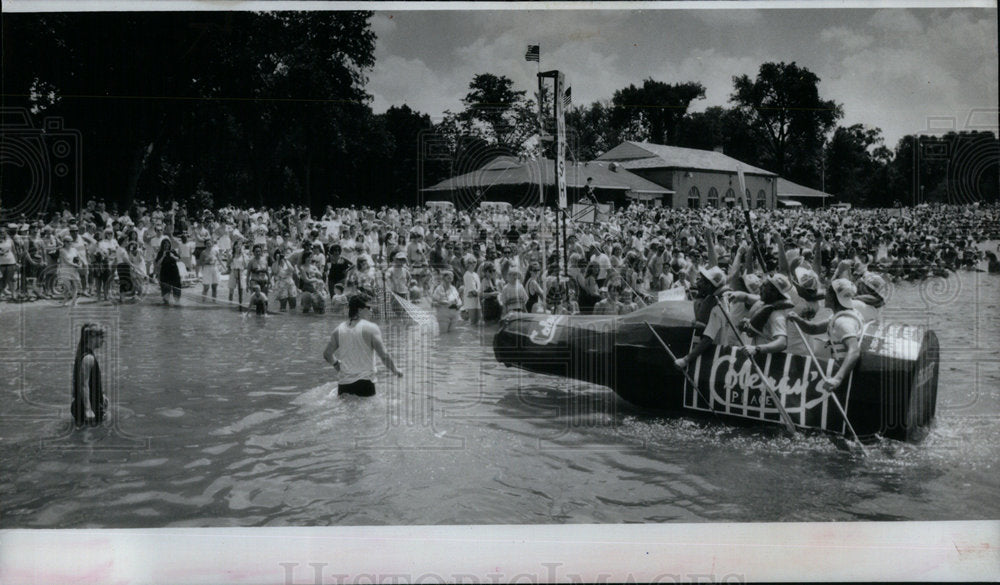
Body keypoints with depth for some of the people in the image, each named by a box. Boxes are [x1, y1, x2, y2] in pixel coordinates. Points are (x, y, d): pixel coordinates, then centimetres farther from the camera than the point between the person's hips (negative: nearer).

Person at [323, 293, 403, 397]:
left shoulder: (339, 329, 6)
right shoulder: (371, 328, -7)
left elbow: (327, 354, 12)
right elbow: (384, 355, -12)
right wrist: (395, 370, 2)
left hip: (344, 384, 4)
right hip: (365, 383, -4)